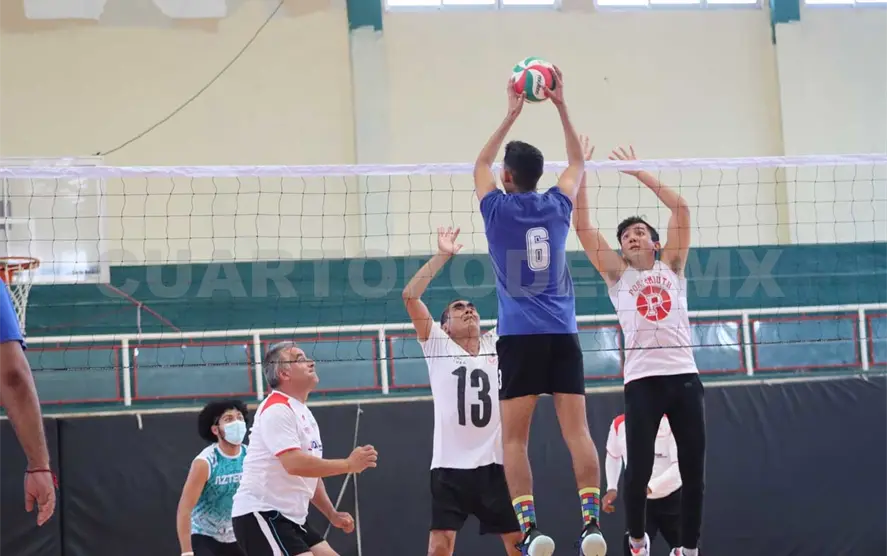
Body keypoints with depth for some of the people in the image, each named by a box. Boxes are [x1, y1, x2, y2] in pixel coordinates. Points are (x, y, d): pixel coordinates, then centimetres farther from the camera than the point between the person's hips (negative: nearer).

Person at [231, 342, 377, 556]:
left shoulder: (303, 413, 18)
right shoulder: (276, 409, -15)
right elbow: (295, 464, -27)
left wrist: (332, 514, 19)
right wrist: (348, 464, -21)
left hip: (291, 518, 11)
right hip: (260, 514, -11)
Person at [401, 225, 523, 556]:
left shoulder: (497, 344, 12)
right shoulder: (437, 345, 4)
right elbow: (410, 296, -6)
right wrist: (442, 256, -6)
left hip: (495, 462, 3)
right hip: (450, 464, -3)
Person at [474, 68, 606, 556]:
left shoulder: (498, 209, 2)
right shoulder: (556, 206, 7)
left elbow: (482, 164, 23)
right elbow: (577, 163, 27)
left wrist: (512, 113, 26)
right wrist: (561, 106, 26)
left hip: (520, 337, -3)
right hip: (562, 333, 3)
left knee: (514, 438, -4)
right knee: (577, 430, -3)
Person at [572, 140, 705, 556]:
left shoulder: (672, 266, 15)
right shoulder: (618, 274, 13)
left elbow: (681, 208, 8)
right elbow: (582, 225, 6)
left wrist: (639, 172, 8)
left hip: (684, 375, 2)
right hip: (642, 378, -1)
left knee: (693, 469, 1)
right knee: (639, 469, -9)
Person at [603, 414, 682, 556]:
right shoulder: (619, 424, -9)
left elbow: (680, 465, -29)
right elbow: (613, 456, 13)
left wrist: (650, 487, -43)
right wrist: (611, 488, -2)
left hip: (671, 499, -1)